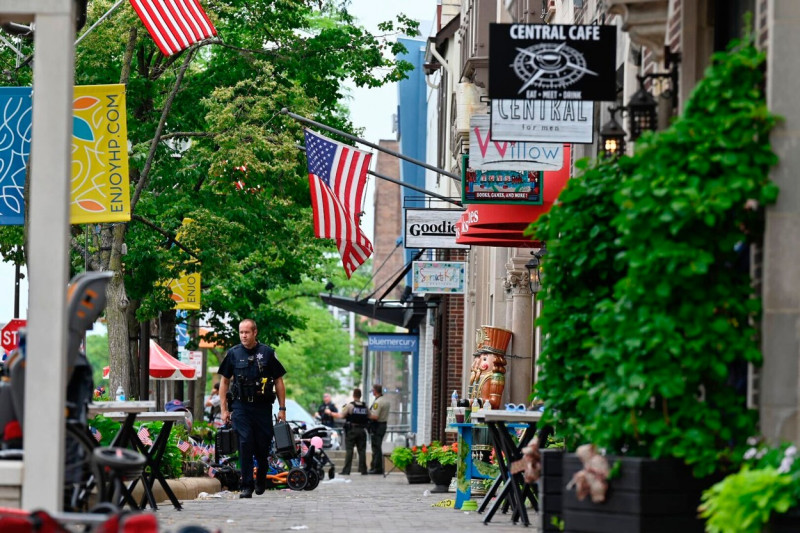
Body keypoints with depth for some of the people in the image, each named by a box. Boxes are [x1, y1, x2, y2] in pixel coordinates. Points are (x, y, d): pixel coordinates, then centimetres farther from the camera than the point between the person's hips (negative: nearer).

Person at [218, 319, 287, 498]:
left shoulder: (267, 353, 3)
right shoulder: (233, 354, 5)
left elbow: (279, 381, 6)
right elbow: (224, 381, 11)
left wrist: (282, 408, 2)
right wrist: (224, 409, 5)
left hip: (263, 407, 0)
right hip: (240, 407, 0)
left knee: (263, 446, 6)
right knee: (245, 445, -10)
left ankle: (261, 479, 31)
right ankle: (247, 486, -8)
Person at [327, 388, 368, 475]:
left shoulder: (350, 405, -8)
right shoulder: (365, 406, 5)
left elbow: (340, 416, -10)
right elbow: (369, 417, 8)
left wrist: (330, 413, 4)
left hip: (351, 430, -3)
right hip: (362, 430, 3)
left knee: (349, 450, -2)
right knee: (362, 450, 6)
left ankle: (346, 470, -5)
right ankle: (363, 470, 4)